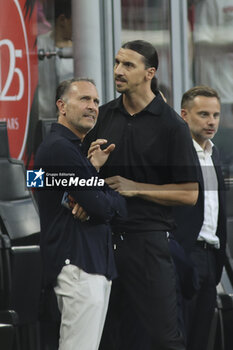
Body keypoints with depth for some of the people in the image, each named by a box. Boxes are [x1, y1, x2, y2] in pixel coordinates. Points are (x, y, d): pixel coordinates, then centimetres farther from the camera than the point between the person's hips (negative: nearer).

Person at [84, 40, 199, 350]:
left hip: (148, 238, -5)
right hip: (104, 235, 5)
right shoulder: (103, 116, 11)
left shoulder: (172, 125, -4)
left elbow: (189, 193, -6)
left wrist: (134, 187, -11)